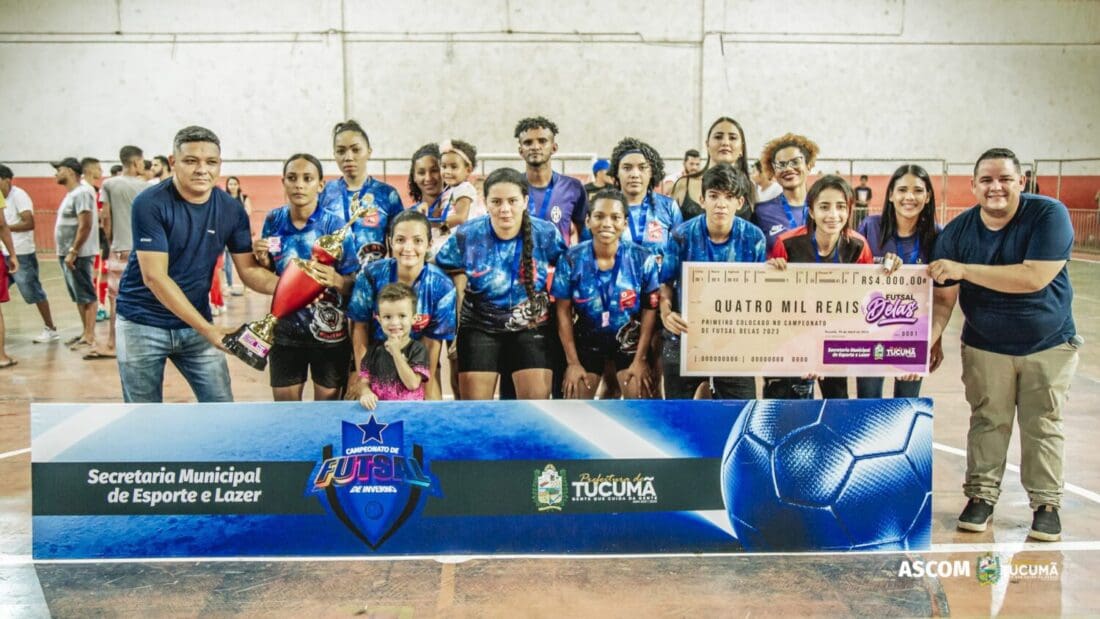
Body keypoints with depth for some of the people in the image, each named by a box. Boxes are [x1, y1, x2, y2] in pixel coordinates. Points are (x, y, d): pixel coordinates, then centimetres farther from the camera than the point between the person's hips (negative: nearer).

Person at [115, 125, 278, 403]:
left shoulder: (231, 210, -4)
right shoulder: (150, 204, -18)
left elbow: (249, 270, -2)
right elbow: (154, 277, -22)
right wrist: (207, 328, -27)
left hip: (196, 324, 4)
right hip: (143, 324, -3)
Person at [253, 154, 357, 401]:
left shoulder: (334, 225, -13)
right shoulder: (273, 221, -2)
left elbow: (352, 284, -11)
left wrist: (335, 280, -32)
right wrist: (262, 258, -11)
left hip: (328, 331, -3)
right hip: (285, 330, 3)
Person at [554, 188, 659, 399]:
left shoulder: (642, 259, -15)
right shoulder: (571, 259, -14)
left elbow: (649, 310, -8)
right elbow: (564, 312, -9)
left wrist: (640, 359, -9)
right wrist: (572, 362, -8)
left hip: (630, 339, -1)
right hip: (587, 340, 1)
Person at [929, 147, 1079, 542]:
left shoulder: (1049, 215, -18)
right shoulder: (956, 232, -9)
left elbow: (1034, 278, -31)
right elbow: (943, 299, -10)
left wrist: (963, 269, -31)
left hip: (1049, 346, -2)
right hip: (985, 347, 2)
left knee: (1043, 426, 7)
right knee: (987, 422, 8)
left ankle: (1046, 503, 21)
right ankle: (981, 495, 22)